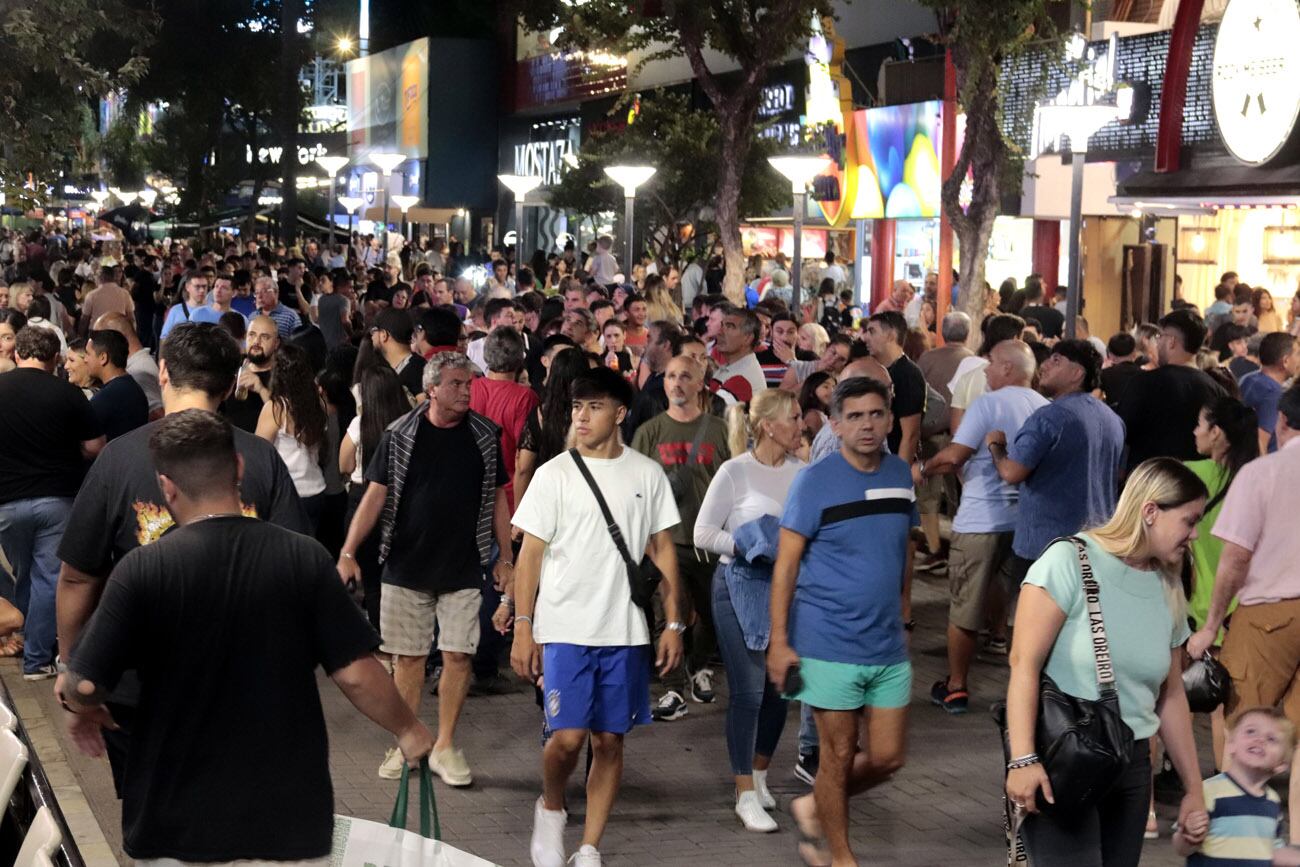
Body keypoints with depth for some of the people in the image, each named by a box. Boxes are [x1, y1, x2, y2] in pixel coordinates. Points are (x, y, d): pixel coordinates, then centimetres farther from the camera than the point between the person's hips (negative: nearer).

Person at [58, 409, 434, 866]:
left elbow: (86, 688, -11)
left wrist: (69, 695, 13)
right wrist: (408, 730, 9)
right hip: (291, 822, 1)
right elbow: (355, 673, -9)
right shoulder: (303, 557, -9)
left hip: (176, 829, 0)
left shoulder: (141, 570, -13)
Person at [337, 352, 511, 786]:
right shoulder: (399, 436, -2)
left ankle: (445, 746, 12)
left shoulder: (485, 436, 2)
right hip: (406, 566, 0)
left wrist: (504, 556, 7)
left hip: (463, 568, 1)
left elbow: (498, 497, 9)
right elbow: (376, 494, -2)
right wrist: (348, 553, -8)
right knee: (408, 655, 6)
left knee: (458, 654, -1)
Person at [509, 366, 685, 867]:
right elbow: (530, 554, 0)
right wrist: (523, 629, -5)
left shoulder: (647, 474, 5)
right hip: (565, 627, -2)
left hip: (625, 630, 2)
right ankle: (550, 809, 20)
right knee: (568, 735, -10)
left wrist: (673, 623, 4)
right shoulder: (555, 474, -1)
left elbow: (662, 551, 9)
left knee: (610, 740, 5)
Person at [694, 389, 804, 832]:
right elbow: (703, 534, -7)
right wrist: (751, 545, -17)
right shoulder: (735, 472, -8)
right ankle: (746, 795, 5)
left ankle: (759, 775, 31)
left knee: (780, 686, 10)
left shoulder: (802, 472, 2)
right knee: (748, 690, -4)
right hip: (740, 584, -4)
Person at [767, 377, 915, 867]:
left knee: (887, 759, 8)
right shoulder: (815, 481, -10)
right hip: (829, 645, -5)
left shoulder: (902, 474, 6)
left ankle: (813, 809, 32)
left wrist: (904, 613, 14)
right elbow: (786, 564, -10)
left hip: (889, 646, 5)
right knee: (839, 756, 6)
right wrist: (779, 640, -14)